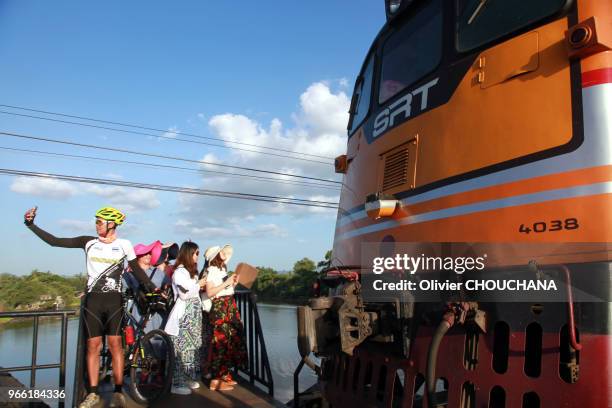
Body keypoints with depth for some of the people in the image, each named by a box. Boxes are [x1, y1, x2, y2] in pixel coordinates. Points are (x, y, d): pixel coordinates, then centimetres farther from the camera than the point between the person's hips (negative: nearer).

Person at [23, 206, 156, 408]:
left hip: (113, 300, -2)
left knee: (115, 343, -3)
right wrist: (31, 224, -3)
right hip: (92, 299, 2)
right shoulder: (89, 242, 2)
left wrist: (152, 288, -7)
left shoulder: (124, 245, -2)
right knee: (93, 345, 4)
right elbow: (55, 241, 1)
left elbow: (137, 270, 2)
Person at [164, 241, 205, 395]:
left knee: (192, 346, 10)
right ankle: (177, 383, -2)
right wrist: (198, 285, -8)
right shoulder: (179, 272, -11)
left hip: (193, 314, 9)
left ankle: (189, 378, 19)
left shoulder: (191, 271, 18)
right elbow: (184, 294, -18)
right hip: (184, 315, -9)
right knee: (182, 347, -7)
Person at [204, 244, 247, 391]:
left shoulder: (222, 269, 18)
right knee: (220, 341, -7)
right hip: (220, 308, -9)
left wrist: (234, 283, 3)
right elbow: (209, 292, -18)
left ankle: (225, 375, 21)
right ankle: (216, 380, -1)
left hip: (230, 307, 9)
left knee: (231, 339, 10)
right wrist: (226, 283, -17)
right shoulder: (212, 270, -8)